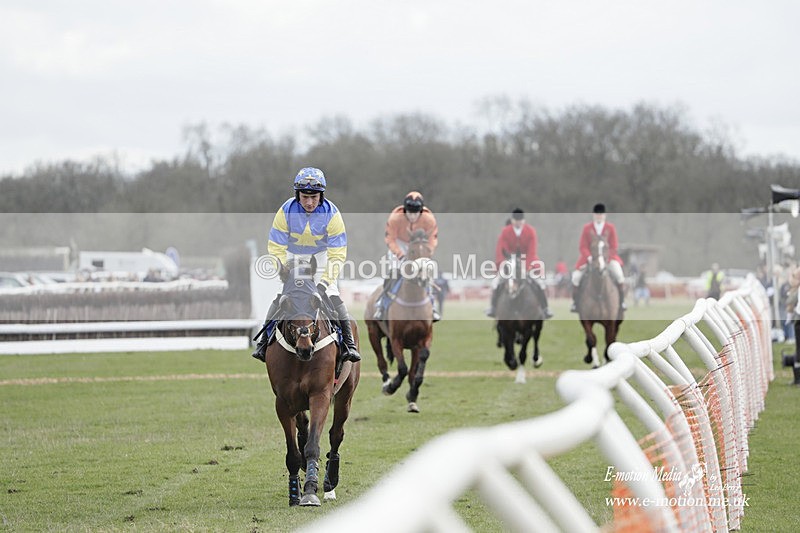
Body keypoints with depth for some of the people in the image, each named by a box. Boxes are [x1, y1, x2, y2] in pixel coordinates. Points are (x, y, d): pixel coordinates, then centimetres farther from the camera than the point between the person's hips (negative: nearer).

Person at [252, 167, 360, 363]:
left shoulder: (331, 214, -27)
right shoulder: (286, 212, -26)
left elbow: (337, 254, -24)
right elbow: (276, 249, -19)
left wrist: (325, 281, -33)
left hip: (321, 255, 0)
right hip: (293, 256, 0)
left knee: (332, 297, -14)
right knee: (281, 296, -11)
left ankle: (349, 343, -8)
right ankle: (263, 342, -2)